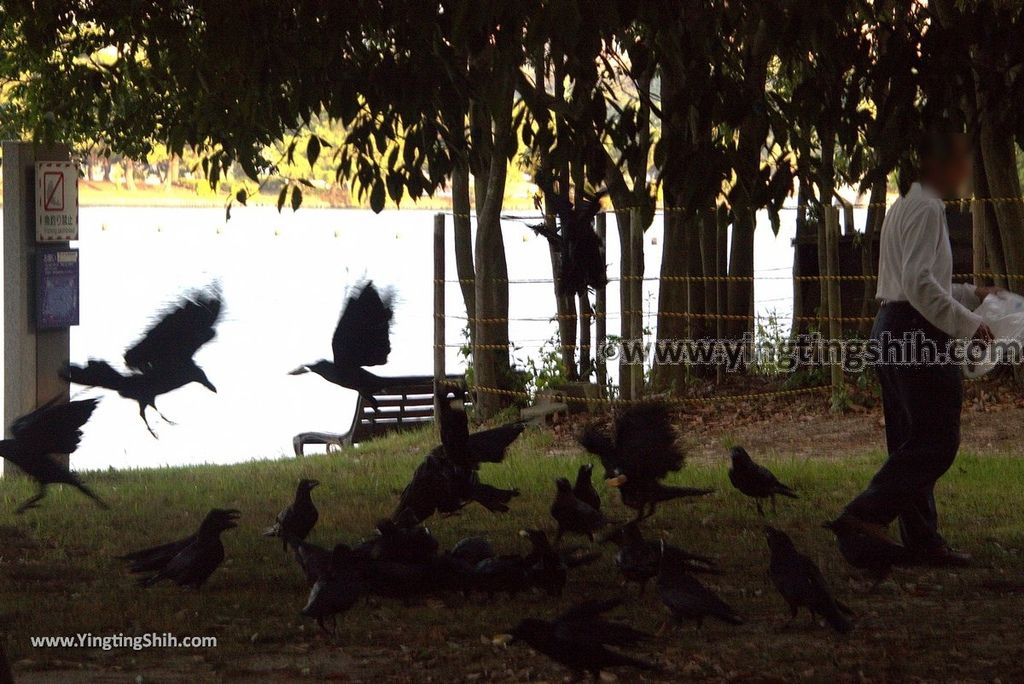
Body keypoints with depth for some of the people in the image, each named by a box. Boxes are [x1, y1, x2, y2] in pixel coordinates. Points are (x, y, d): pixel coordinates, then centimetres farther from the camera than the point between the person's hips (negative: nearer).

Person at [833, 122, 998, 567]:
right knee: (936, 442, -11)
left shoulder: (905, 207, 20)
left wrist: (972, 295, 28)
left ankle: (922, 542, 11)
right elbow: (920, 285, -22)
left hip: (890, 330, 11)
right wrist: (967, 323, -16)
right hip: (917, 333, -11)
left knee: (910, 443, 9)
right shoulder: (926, 209, -13)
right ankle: (868, 514, -19)